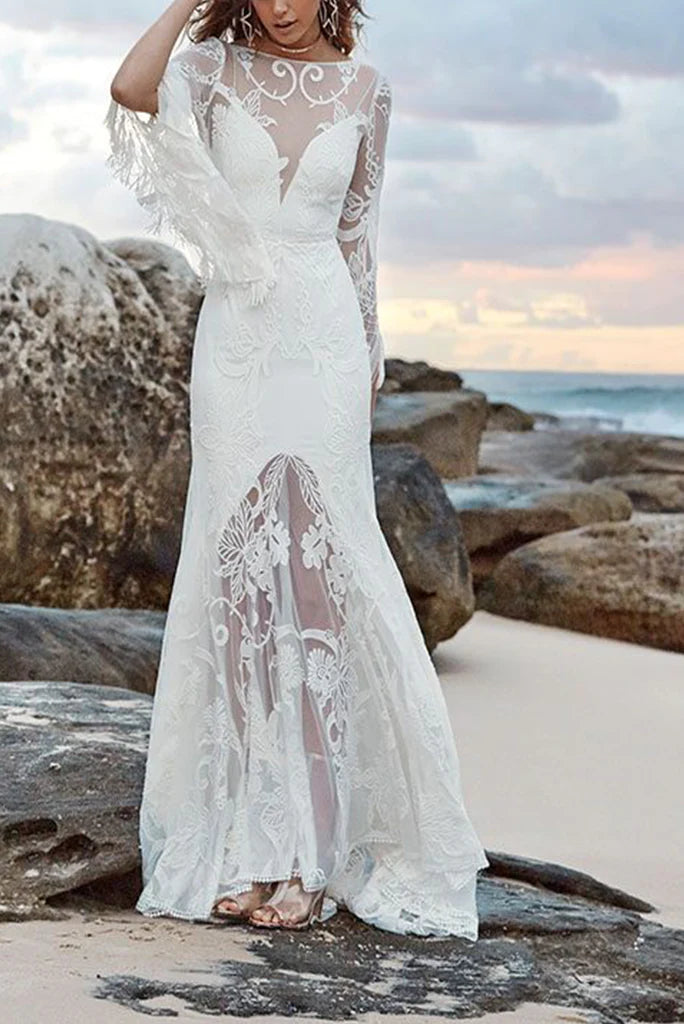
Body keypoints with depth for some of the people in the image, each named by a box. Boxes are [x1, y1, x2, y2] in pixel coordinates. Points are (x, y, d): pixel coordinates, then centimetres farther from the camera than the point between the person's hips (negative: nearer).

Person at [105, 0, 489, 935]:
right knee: (241, 579, 0)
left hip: (325, 340, 0)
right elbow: (131, 92, -18)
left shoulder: (363, 88, 8)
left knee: (316, 579, -3)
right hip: (235, 339, 0)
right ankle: (249, 843, 7)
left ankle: (313, 850, 1)